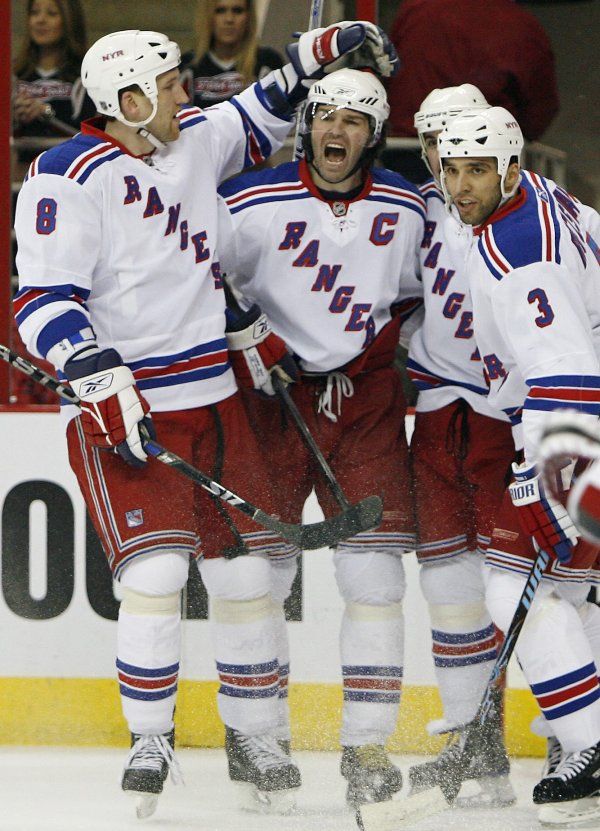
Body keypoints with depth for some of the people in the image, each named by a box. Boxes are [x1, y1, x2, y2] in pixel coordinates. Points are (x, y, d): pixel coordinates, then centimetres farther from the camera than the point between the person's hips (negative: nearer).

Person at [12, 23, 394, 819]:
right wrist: (104, 381, -27)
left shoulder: (192, 140, 7)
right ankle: (150, 741, -5)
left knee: (245, 563, 9)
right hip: (127, 410, -7)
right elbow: (44, 299, -18)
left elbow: (250, 126, 31)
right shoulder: (70, 177, -14)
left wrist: (308, 60, 20)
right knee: (155, 570, -17)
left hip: (214, 399, 7)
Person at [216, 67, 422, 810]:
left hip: (366, 394, 2)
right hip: (274, 391, -1)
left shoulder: (406, 211, 0)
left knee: (374, 572, -7)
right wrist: (248, 341, -10)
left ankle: (368, 745, -2)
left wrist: (363, 363, 0)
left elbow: (412, 297, 12)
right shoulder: (253, 204, -9)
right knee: (260, 568, -1)